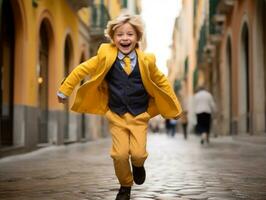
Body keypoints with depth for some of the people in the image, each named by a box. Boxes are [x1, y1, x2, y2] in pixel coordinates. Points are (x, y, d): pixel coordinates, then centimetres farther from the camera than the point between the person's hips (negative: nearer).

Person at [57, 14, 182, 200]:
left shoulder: (146, 60, -6)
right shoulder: (106, 57, -8)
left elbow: (162, 82, 7)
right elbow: (82, 70, 3)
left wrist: (175, 108, 11)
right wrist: (65, 90, 8)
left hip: (140, 115, 0)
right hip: (116, 115, 0)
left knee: (138, 153, -10)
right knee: (120, 154, -7)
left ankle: (138, 165, 29)